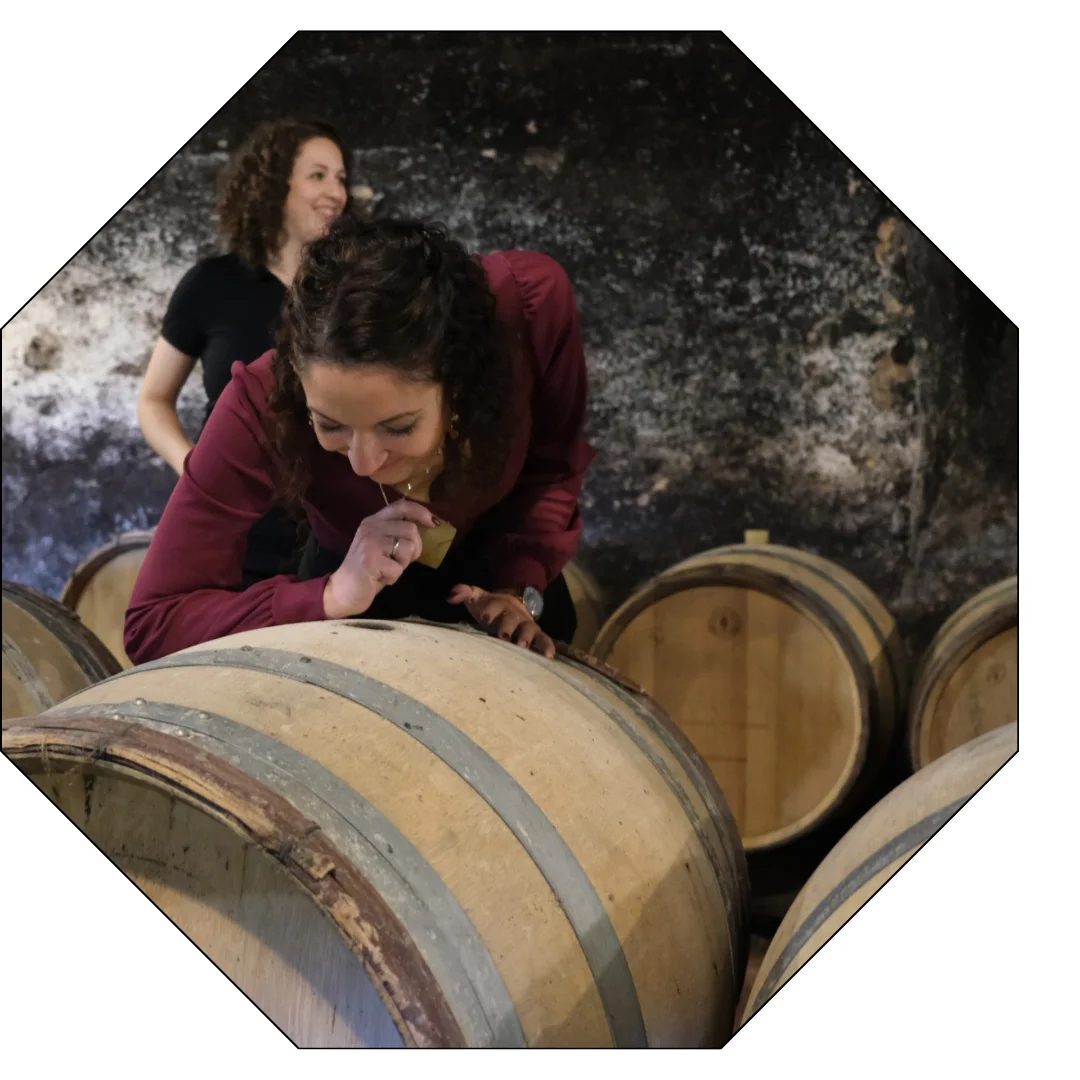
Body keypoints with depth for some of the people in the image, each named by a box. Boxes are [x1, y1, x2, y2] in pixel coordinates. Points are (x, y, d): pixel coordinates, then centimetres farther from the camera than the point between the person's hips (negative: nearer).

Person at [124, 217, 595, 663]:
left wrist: (521, 587, -27)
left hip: (498, 561, 2)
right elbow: (151, 623, -33)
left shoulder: (531, 305, -35)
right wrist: (331, 598, -44)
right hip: (354, 586, -2)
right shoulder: (264, 405, -38)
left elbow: (553, 461, -14)